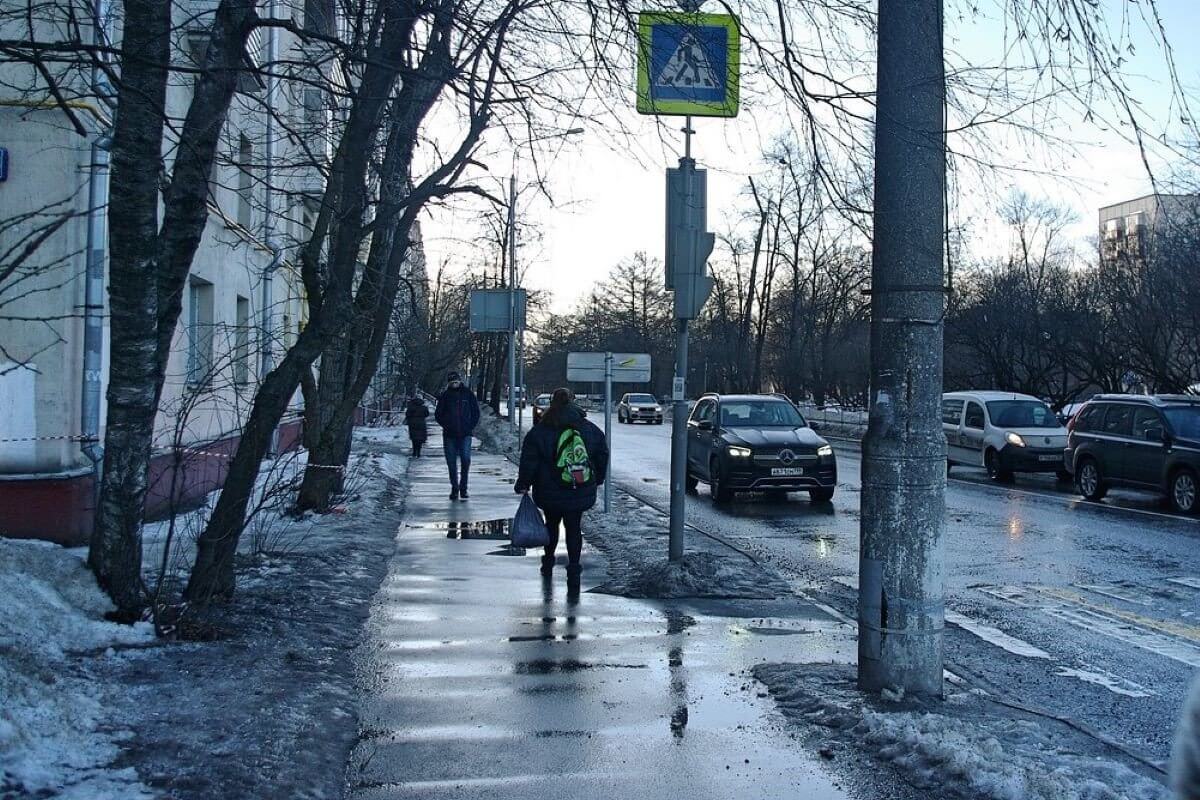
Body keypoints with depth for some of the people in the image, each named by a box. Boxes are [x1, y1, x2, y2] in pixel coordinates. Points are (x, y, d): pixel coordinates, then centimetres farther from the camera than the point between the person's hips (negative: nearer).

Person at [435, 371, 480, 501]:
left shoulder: (468, 394, 5)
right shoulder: (445, 396, 5)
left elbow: (475, 412, 11)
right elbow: (438, 414, 10)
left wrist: (471, 426, 1)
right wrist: (446, 425, -2)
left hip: (465, 434, -1)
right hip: (449, 436, 1)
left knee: (465, 460, -10)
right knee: (451, 463, 3)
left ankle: (463, 488, 1)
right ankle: (454, 489, 12)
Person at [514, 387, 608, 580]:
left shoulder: (539, 432, -7)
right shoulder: (590, 430, 1)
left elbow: (529, 461, -7)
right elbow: (602, 456, 10)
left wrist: (523, 485, 2)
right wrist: (597, 480, 23)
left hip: (550, 493, -1)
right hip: (581, 493, 1)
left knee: (551, 523, 19)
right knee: (574, 527, 9)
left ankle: (548, 562, 27)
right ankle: (573, 567, 4)